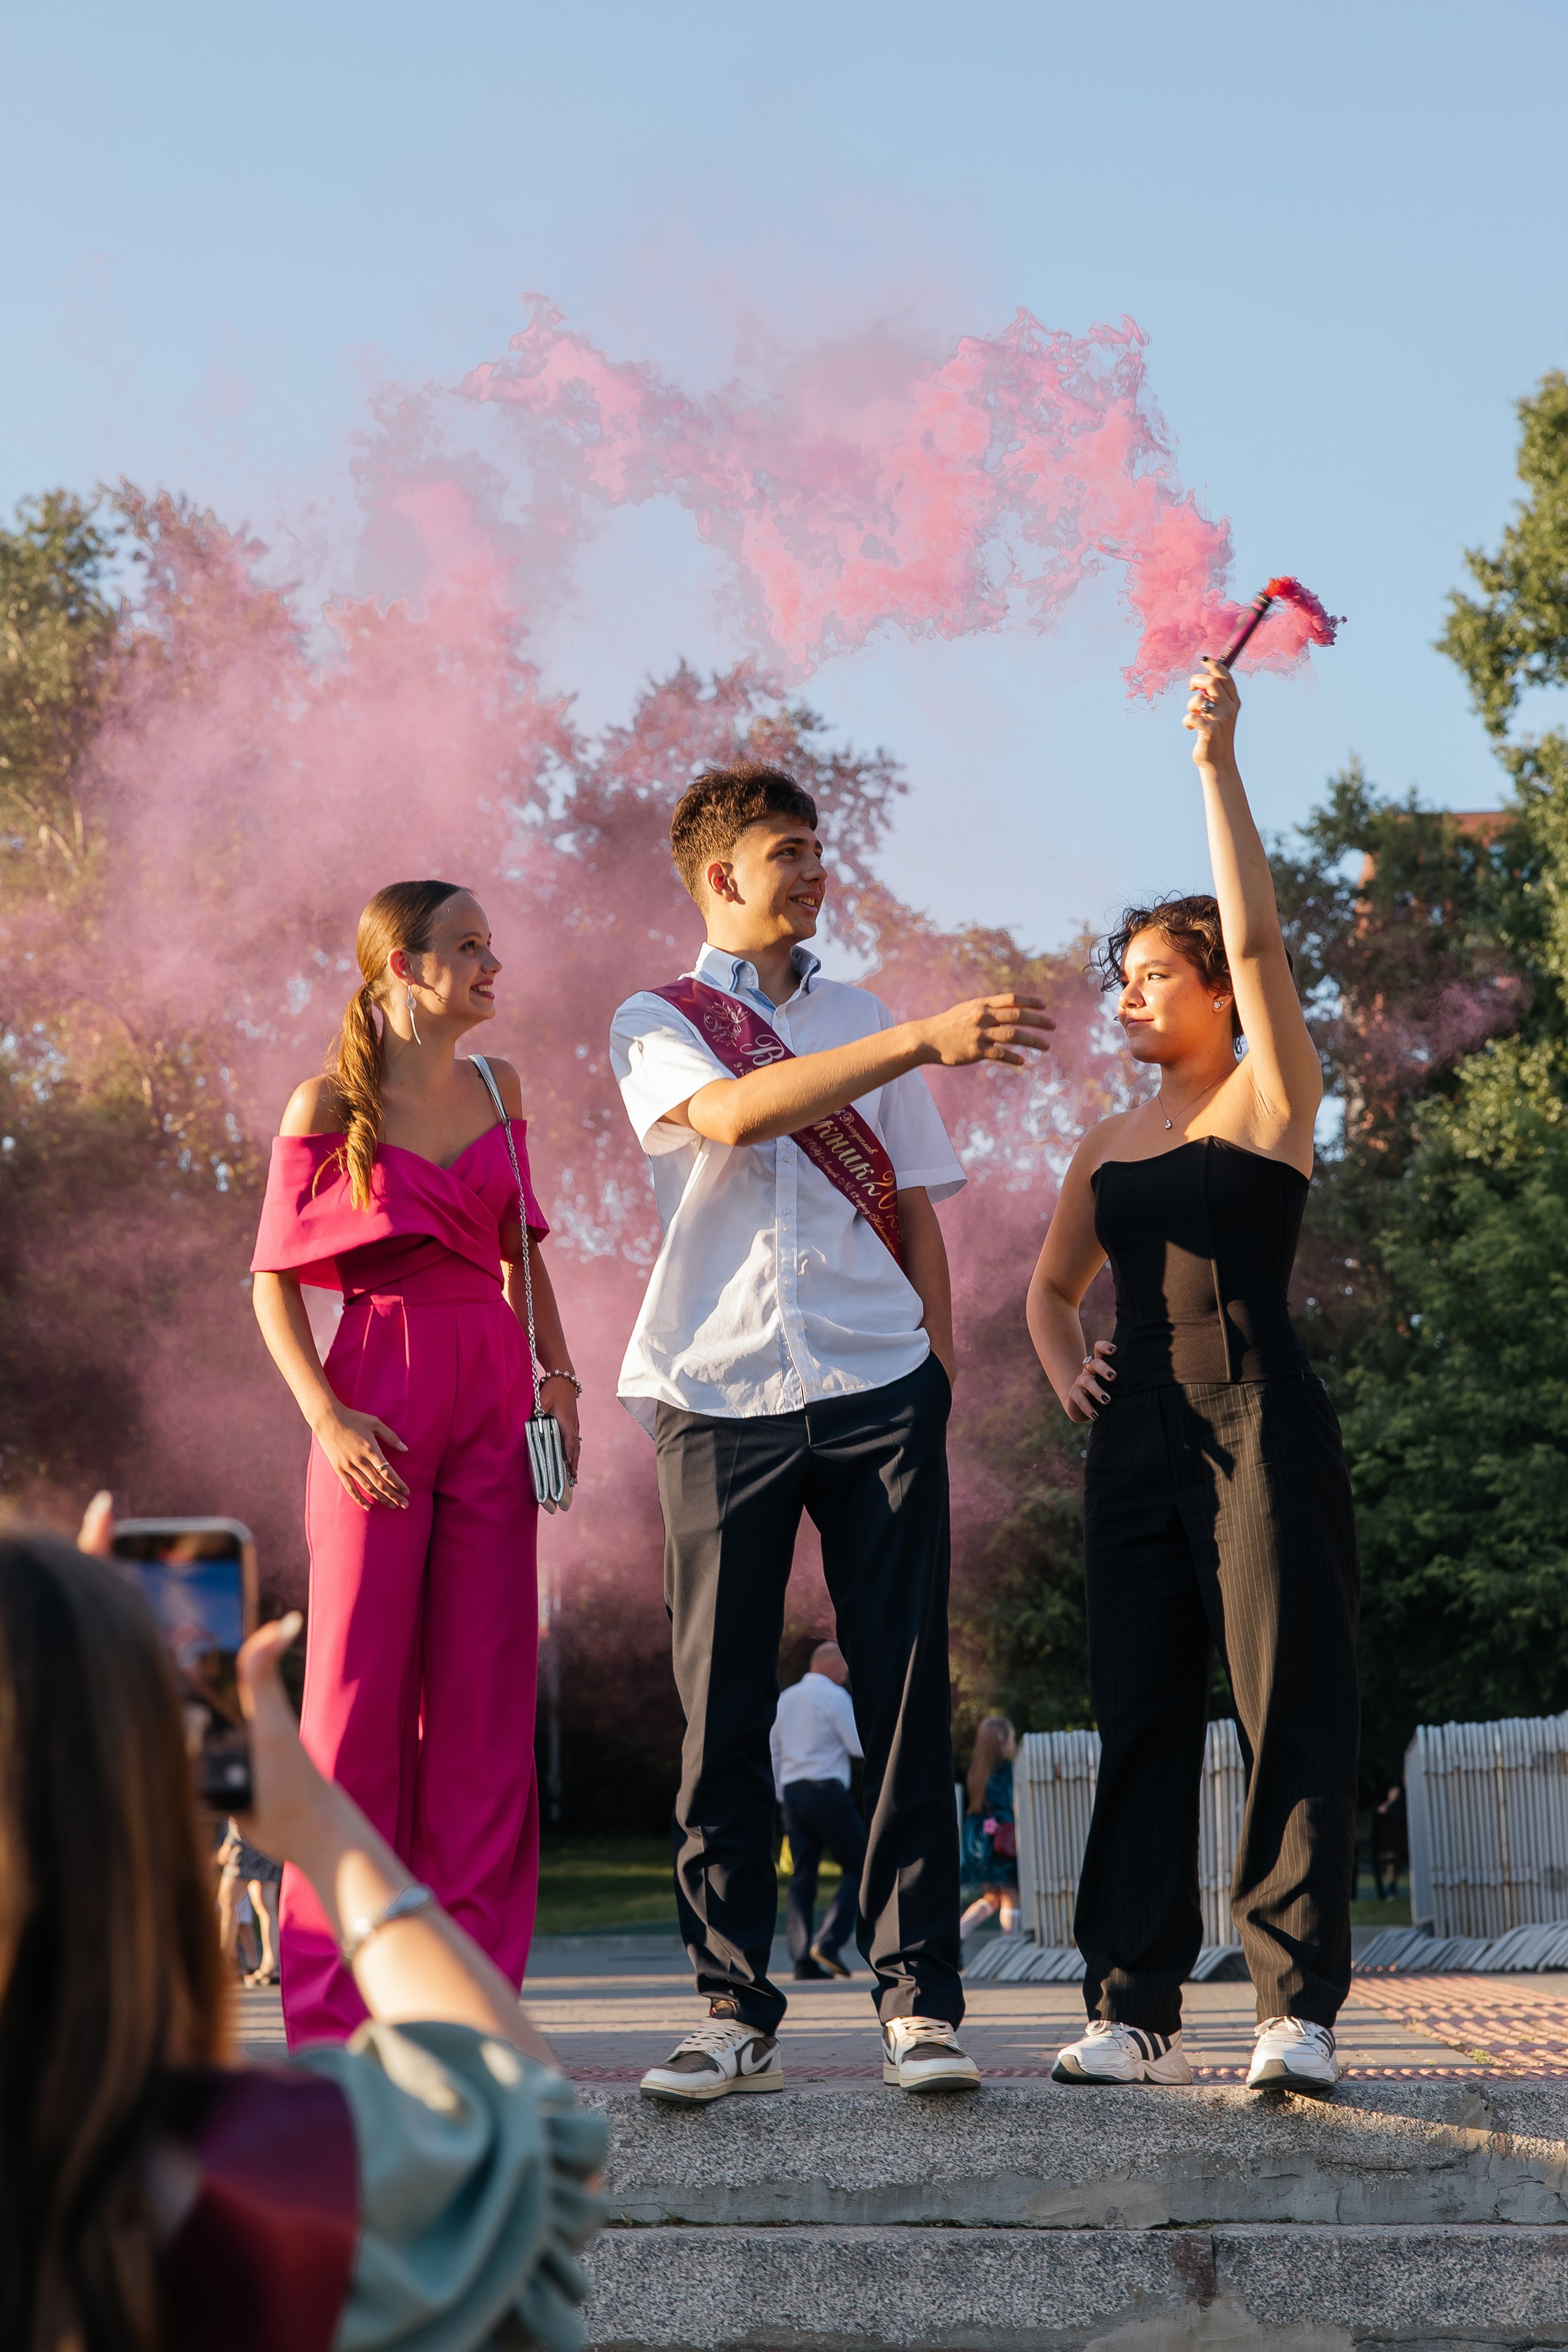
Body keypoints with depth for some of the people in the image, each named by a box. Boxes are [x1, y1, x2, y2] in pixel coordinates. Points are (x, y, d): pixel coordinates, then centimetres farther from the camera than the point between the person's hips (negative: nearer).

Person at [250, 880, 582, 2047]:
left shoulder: (497, 1088, 12)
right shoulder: (327, 1107, -2)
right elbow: (275, 1282, -1)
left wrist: (558, 1372, 10)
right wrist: (327, 1415, -13)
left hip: (493, 1396, 5)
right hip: (381, 1394, -5)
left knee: (487, 1688, 2)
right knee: (360, 1682, -4)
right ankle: (332, 2004, 1)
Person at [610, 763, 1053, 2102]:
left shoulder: (862, 1018, 18)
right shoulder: (657, 1024, 7)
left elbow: (916, 1209, 18)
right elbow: (733, 1112, -16)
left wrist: (937, 1374, 7)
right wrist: (922, 1041, -24)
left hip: (877, 1388, 2)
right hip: (722, 1394, -2)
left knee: (905, 1700, -2)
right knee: (723, 1710, -1)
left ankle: (919, 2001, 1)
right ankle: (738, 2014, 5)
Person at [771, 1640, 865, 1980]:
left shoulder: (785, 1699, 17)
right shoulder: (836, 1697, -6)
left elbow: (774, 1752, 18)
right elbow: (860, 1748, -9)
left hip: (793, 1792, 7)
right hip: (828, 1792, -7)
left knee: (802, 1877, 4)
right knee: (859, 1868, 2)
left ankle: (803, 1959, -3)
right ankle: (830, 1943, -11)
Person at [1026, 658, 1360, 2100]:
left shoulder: (1272, 1097, 3)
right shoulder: (1110, 1144, 19)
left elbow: (1257, 937, -11)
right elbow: (1051, 1288, 30)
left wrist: (1218, 763, -14)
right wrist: (1064, 1366, 8)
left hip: (1259, 1425, -6)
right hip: (1137, 1440, 6)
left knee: (1294, 1706, -8)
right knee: (1142, 1720, 3)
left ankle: (1301, 2007, -10)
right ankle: (1136, 2009, 3)